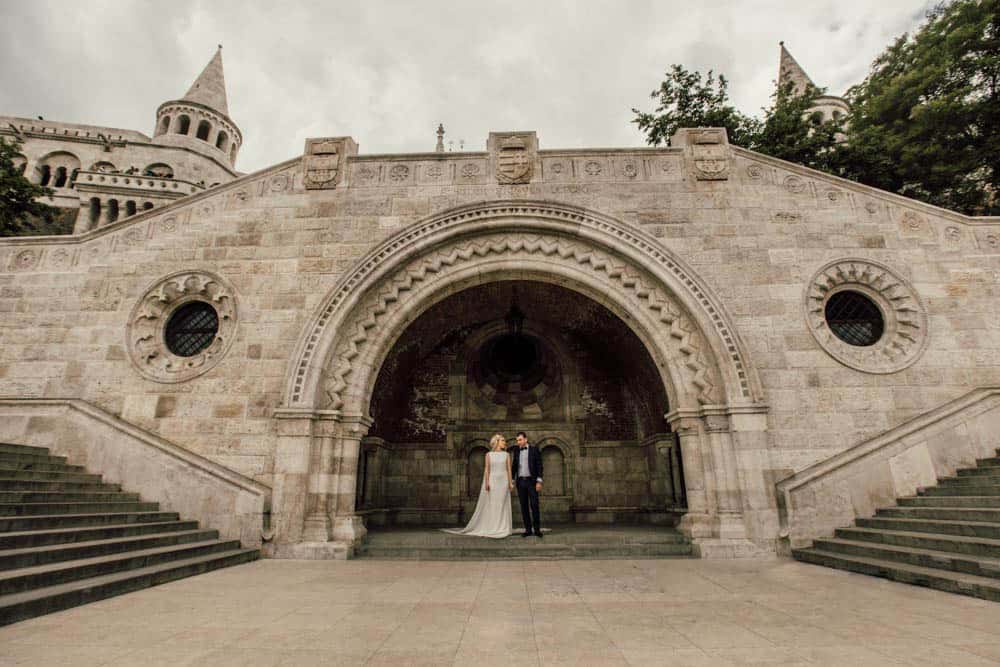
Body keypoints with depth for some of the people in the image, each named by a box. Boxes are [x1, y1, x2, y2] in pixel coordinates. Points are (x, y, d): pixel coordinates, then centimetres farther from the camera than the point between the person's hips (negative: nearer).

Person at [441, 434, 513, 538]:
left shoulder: (506, 455, 7)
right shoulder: (489, 454, 4)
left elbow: (509, 469, 3)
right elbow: (487, 469, 0)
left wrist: (511, 483, -5)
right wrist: (486, 483, -11)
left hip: (503, 482, 1)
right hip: (492, 481, -1)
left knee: (502, 506, 1)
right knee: (489, 506, 1)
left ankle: (502, 530, 6)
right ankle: (488, 529, 11)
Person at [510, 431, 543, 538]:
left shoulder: (534, 449, -1)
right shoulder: (516, 451, 11)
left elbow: (539, 465, -4)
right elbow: (515, 466, 16)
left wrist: (539, 481, -11)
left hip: (531, 481, -4)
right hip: (520, 481, 4)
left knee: (534, 505, -6)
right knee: (524, 506, 3)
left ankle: (537, 529, 2)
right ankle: (528, 529, 9)